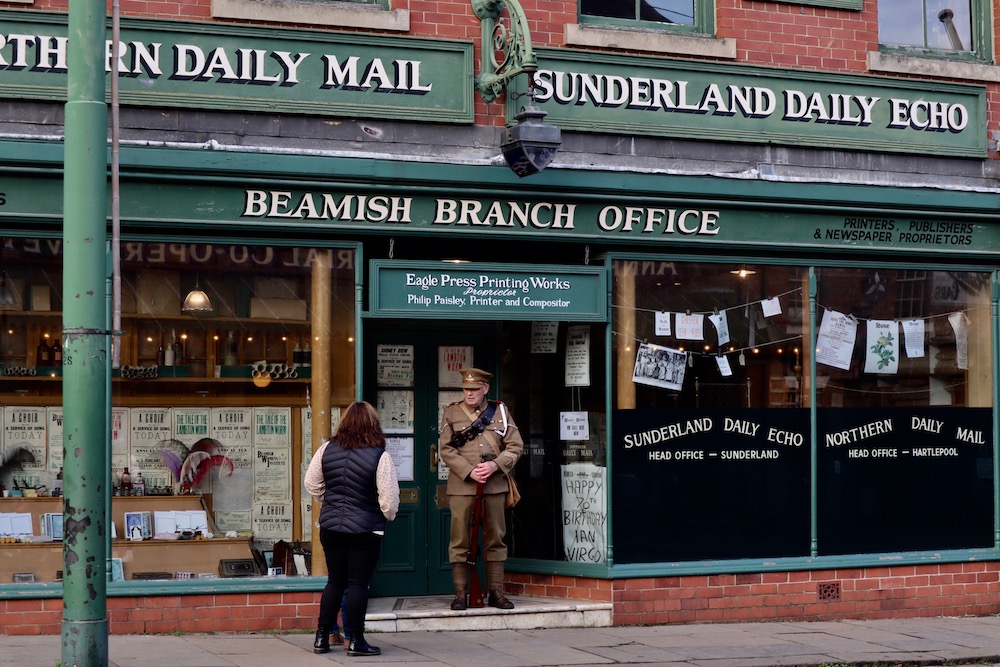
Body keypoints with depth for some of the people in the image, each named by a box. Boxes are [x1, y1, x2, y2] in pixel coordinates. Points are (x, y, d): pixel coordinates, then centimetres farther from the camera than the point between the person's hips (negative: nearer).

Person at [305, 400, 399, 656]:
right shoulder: (379, 456, -14)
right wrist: (388, 516, 7)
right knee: (358, 584, 2)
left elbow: (311, 484, 9)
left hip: (330, 527, 4)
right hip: (365, 530, -4)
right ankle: (355, 641, 5)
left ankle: (322, 637, 16)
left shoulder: (327, 449, 0)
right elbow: (389, 498, -13)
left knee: (335, 581, 15)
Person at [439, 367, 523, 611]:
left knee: (496, 539, 6)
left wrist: (494, 465, -12)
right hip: (462, 485, -2)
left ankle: (496, 592, 12)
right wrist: (470, 471, -14)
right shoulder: (452, 413, 5)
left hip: (495, 485, 2)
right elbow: (446, 449, -2)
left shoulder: (500, 411, 9)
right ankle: (460, 593, 5)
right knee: (460, 540, -1)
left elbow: (515, 446, 5)